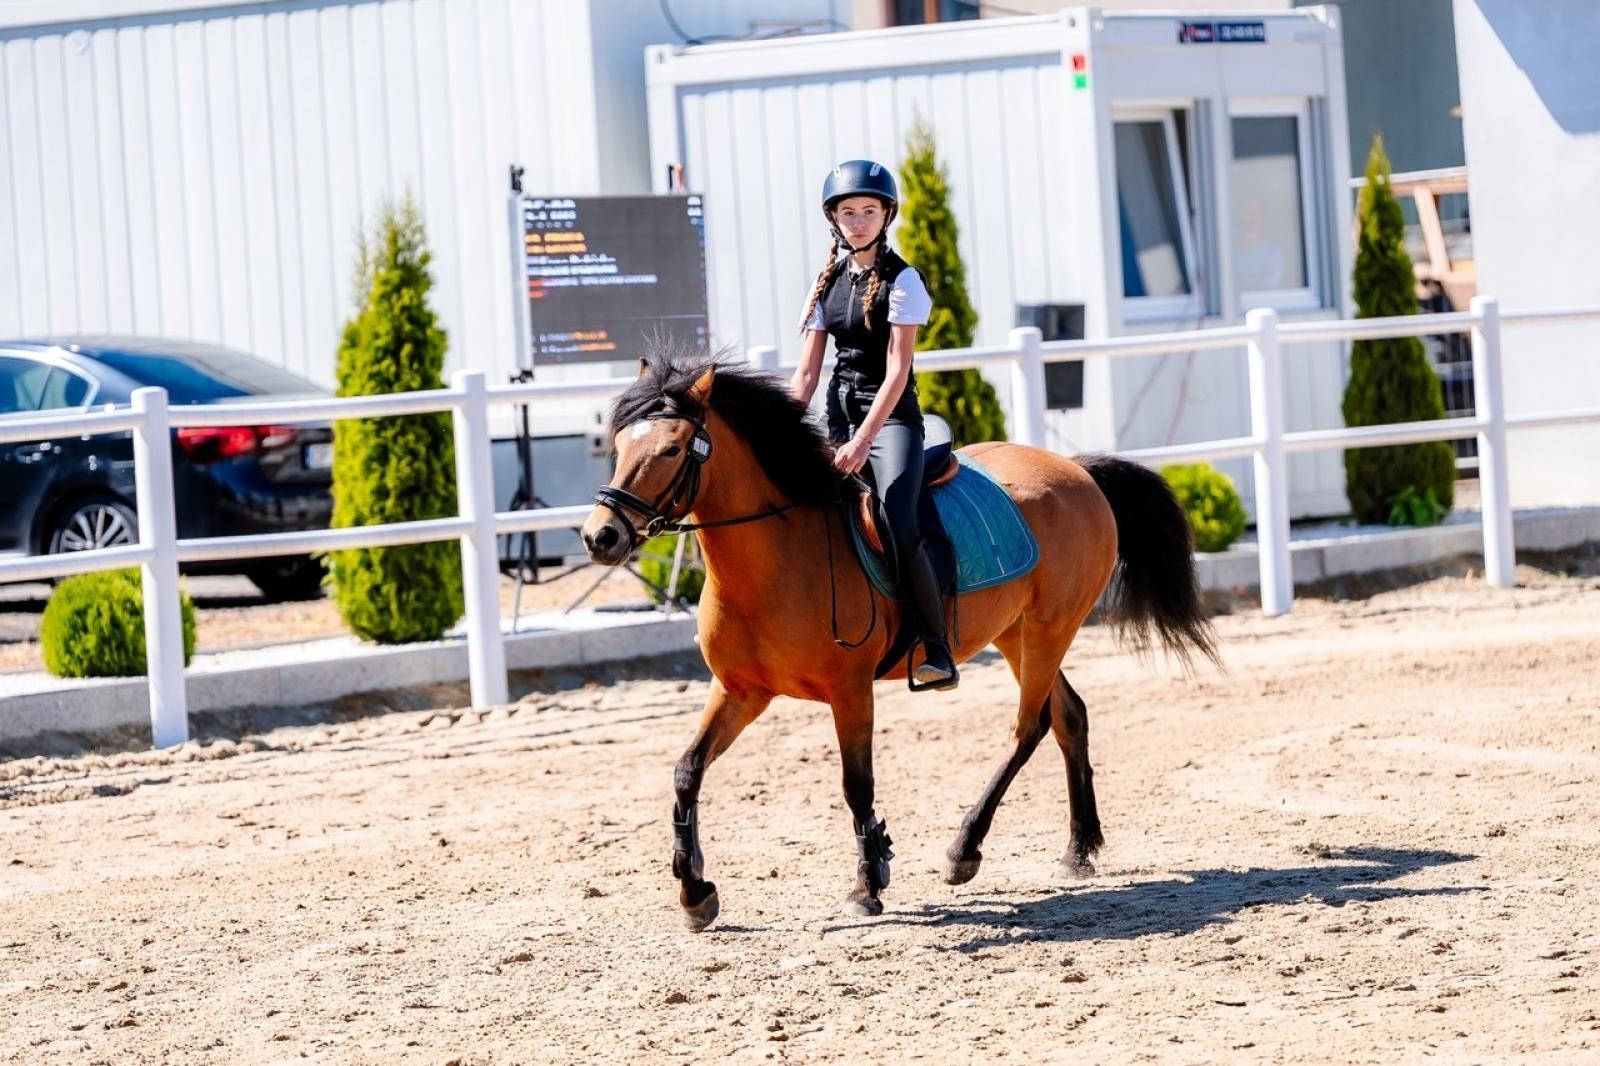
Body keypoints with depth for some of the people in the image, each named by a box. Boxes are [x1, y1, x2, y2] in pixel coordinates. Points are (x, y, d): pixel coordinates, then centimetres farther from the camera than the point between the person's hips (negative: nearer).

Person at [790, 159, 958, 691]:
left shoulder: (901, 281, -7)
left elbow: (897, 373, -15)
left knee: (898, 526, -25)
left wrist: (863, 441, -25)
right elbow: (806, 372, 10)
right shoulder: (827, 282, 11)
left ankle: (937, 651, -20)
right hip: (838, 417, 7)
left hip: (891, 417, -7)